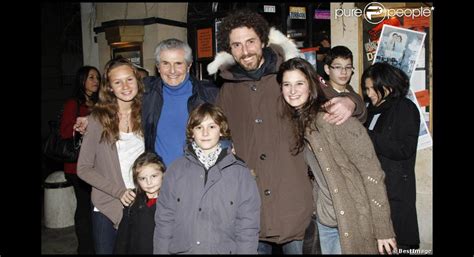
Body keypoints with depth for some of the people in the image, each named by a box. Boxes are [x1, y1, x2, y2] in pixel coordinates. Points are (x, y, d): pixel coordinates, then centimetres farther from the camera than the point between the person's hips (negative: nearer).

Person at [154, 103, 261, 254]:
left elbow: (248, 226, -1)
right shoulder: (176, 170, 4)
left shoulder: (240, 173, 0)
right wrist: (161, 250, -2)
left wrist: (245, 250, -8)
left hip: (224, 249, -1)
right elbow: (164, 220, 3)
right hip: (181, 249, 1)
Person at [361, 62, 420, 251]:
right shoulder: (372, 110, 14)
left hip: (396, 188, -6)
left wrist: (368, 136, -16)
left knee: (397, 241, -1)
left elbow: (404, 150, -14)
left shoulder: (406, 109, -5)